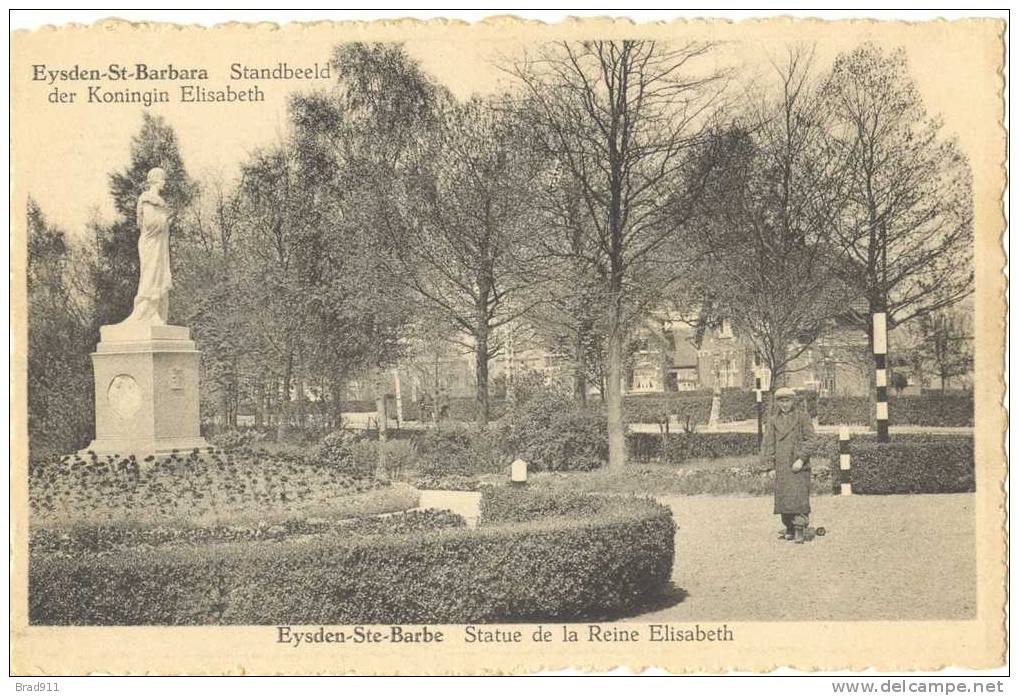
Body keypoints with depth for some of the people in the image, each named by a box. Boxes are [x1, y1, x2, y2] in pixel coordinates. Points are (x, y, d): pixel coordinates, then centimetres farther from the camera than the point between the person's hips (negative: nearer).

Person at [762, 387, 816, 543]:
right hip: (781, 467, 4)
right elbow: (768, 444, 12)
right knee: (783, 498, 5)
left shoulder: (802, 417, 2)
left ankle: (800, 530, -10)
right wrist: (770, 466, 4)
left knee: (799, 497, -10)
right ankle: (789, 529, 13)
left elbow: (809, 440, -3)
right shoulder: (774, 421, 12)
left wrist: (801, 459, -12)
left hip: (798, 465, -4)